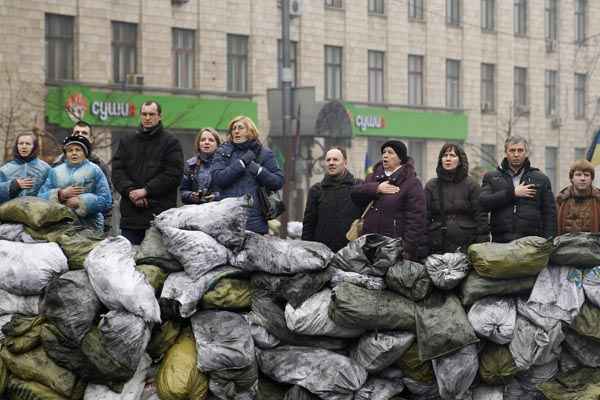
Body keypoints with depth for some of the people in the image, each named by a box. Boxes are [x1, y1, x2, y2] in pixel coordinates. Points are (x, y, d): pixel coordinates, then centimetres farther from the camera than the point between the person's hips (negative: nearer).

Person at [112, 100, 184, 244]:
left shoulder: (171, 142, 5)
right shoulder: (127, 141, 18)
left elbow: (174, 174, -6)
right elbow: (117, 170, 9)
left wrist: (146, 191, -13)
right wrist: (130, 191, -9)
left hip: (160, 211, -4)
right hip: (131, 213, 4)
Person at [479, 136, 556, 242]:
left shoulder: (541, 179, 15)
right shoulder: (491, 178, 14)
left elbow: (549, 213, 12)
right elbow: (483, 202, -3)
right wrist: (512, 193, -8)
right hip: (500, 241, 0)